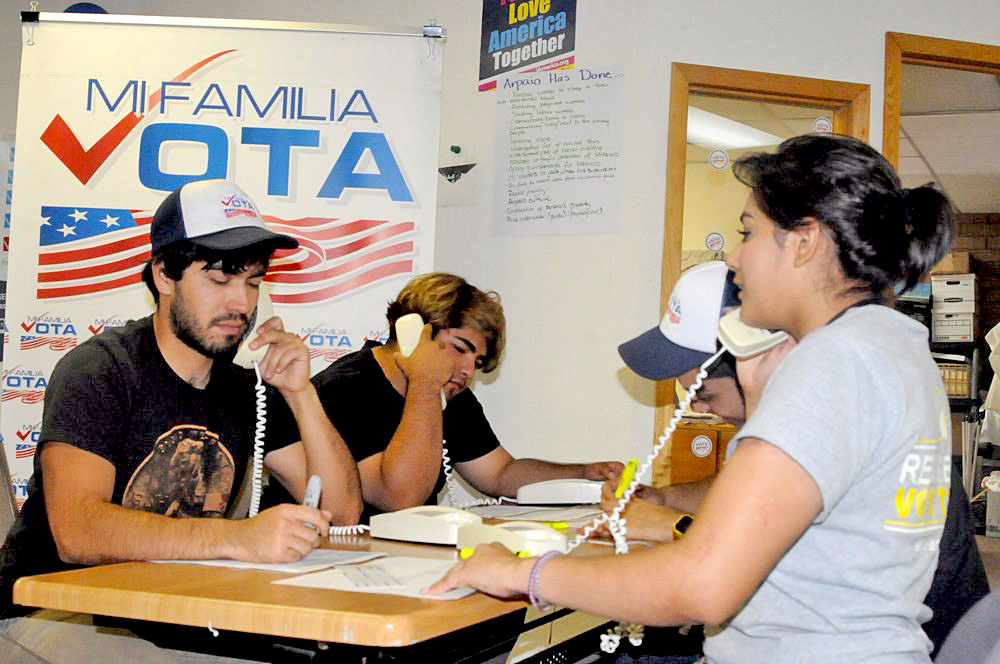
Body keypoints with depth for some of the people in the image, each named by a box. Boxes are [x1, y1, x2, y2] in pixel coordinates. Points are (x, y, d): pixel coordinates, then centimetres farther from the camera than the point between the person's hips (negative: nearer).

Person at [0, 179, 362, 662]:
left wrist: (301, 394, -8)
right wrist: (239, 537, -39)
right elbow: (76, 532, -28)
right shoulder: (98, 371, -12)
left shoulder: (246, 386, 6)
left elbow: (342, 511, 4)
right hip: (54, 608, -6)